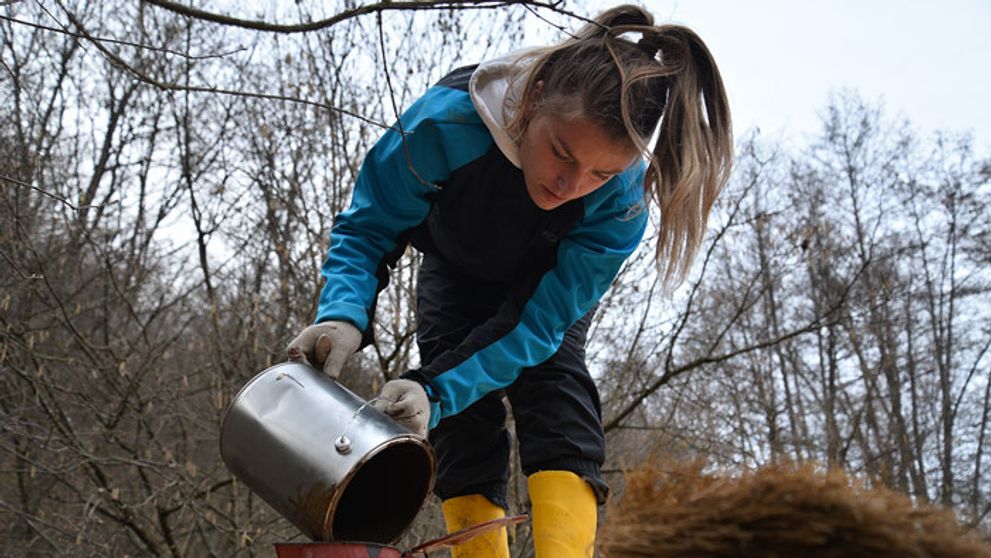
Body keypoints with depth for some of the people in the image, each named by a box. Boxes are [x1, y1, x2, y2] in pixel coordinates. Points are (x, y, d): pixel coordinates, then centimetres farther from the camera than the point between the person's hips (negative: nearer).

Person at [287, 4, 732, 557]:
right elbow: (368, 226, -27)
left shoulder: (623, 198, -37)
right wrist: (345, 315, -47)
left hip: (551, 283, 0)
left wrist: (438, 391, -45)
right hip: (457, 276, 1)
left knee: (562, 419, -22)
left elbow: (540, 315, -33)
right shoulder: (448, 123, -41)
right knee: (464, 433, -9)